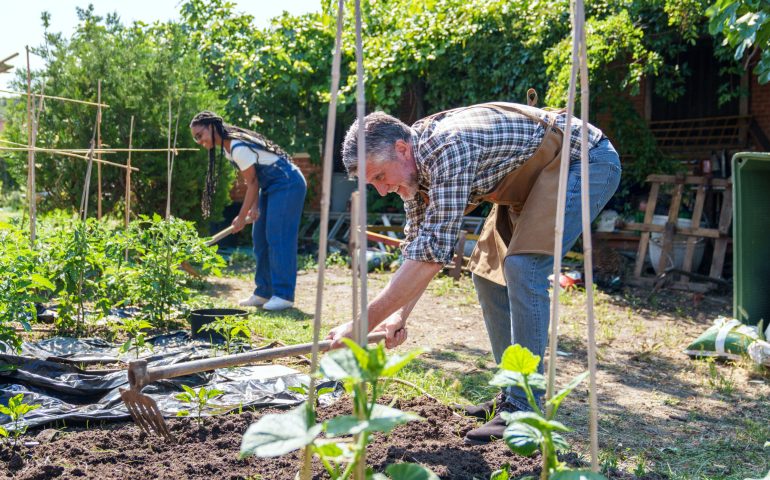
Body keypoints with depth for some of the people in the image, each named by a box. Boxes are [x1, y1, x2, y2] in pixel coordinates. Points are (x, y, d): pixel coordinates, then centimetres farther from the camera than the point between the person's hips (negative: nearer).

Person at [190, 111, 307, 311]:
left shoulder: (238, 148, -24)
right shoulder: (227, 147, 6)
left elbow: (252, 182, -18)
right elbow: (253, 180, 7)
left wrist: (242, 217, -13)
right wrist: (255, 207, -3)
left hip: (287, 184, -10)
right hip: (271, 186, 10)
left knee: (278, 238, -13)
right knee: (260, 238, 8)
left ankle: (284, 295, -11)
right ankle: (264, 292, 13)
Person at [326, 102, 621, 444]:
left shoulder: (448, 148, -33)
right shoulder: (414, 163, -4)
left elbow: (433, 253, -36)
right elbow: (417, 246, 4)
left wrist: (362, 325, -34)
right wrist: (399, 316, -10)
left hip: (587, 161, -10)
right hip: (530, 180, 10)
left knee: (522, 267, -23)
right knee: (487, 271, 7)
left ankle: (523, 408, -17)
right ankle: (513, 393, 15)